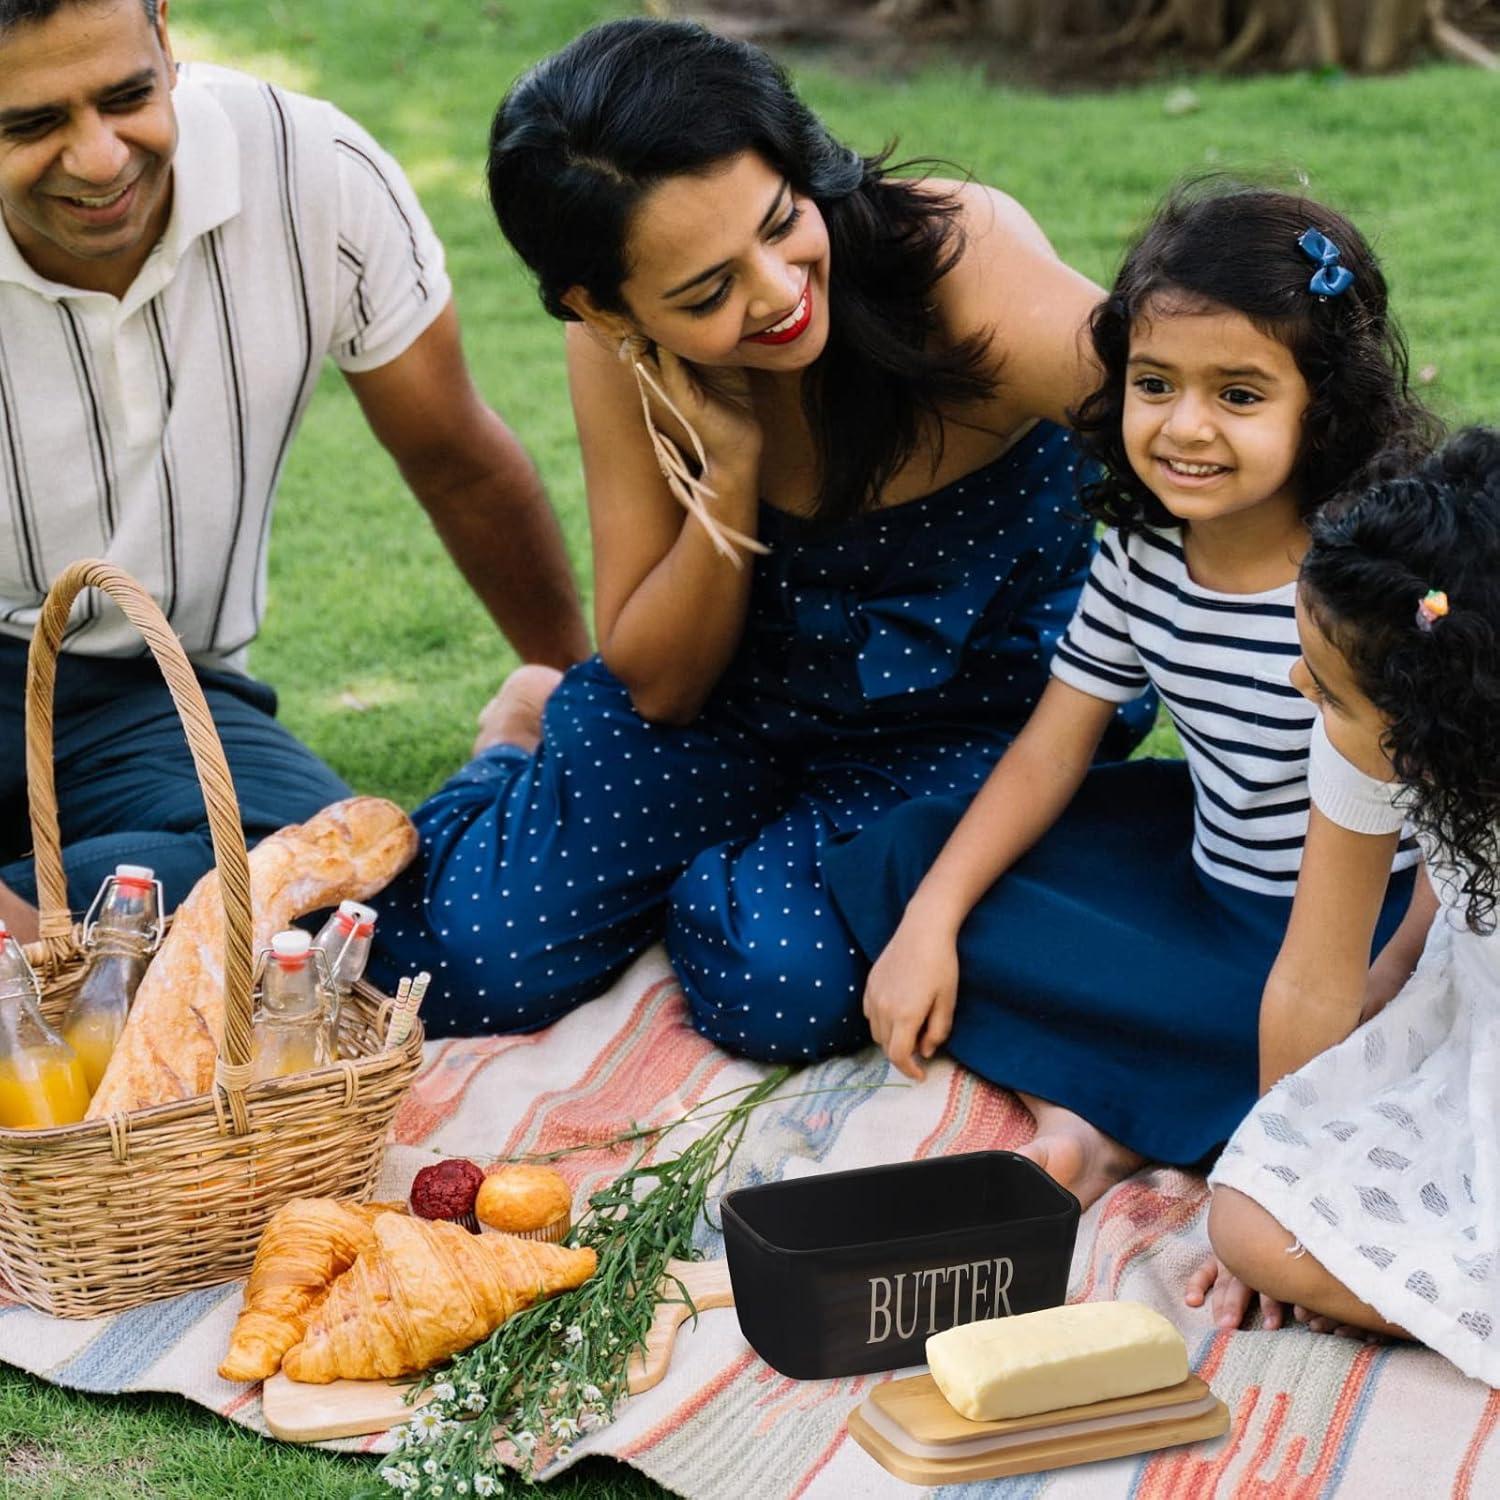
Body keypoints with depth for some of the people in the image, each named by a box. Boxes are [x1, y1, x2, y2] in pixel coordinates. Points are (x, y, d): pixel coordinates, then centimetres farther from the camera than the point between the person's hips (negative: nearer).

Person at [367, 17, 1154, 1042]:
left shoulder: (964, 262, -29)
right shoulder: (618, 353, -16)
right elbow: (658, 687, -10)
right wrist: (729, 469, -26)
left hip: (979, 716, -2)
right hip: (746, 695, 3)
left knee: (781, 982, -28)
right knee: (466, 959, -11)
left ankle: (723, 878, 9)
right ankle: (525, 742, 23)